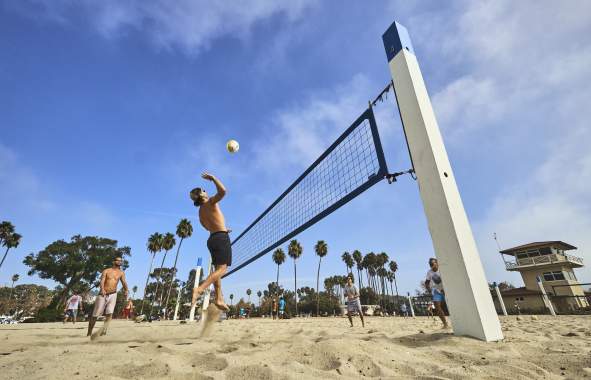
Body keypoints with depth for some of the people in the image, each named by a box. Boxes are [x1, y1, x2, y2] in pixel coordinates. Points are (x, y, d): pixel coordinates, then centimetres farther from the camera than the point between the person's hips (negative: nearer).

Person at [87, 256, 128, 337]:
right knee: (95, 315, 6)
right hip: (103, 295, -1)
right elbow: (102, 281, -14)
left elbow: (124, 282, -9)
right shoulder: (106, 271, 0)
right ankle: (89, 333, 24)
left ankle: (103, 331, -5)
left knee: (109, 313, -13)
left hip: (113, 295, 1)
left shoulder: (121, 273, 4)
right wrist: (102, 289, -34)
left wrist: (125, 290, -28)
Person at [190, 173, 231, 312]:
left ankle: (219, 299, 7)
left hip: (212, 238, 8)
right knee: (222, 269, -13)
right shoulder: (211, 202, -6)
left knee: (218, 269, 10)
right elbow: (223, 191, -24)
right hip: (221, 237, -8)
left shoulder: (200, 212, 17)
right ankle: (200, 289, -28)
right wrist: (213, 178, -10)